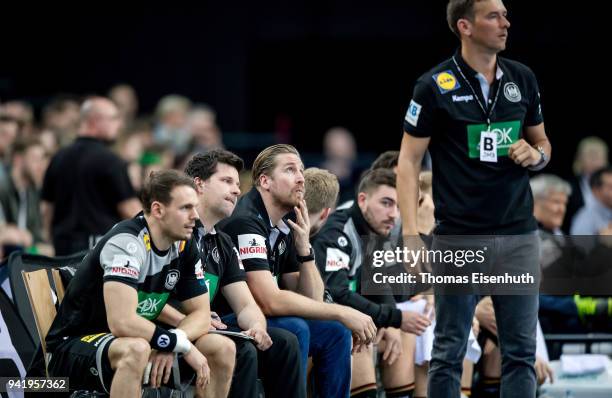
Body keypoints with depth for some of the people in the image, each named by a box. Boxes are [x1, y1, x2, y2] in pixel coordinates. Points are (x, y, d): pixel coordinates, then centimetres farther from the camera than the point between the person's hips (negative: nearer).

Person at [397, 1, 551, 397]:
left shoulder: (523, 78, 7)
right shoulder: (435, 85, -7)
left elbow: (543, 144, 20)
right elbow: (409, 161, -5)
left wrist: (536, 154, -5)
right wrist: (410, 233, -14)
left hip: (518, 234, 4)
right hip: (459, 237, -4)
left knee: (521, 350, 4)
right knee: (450, 351, 2)